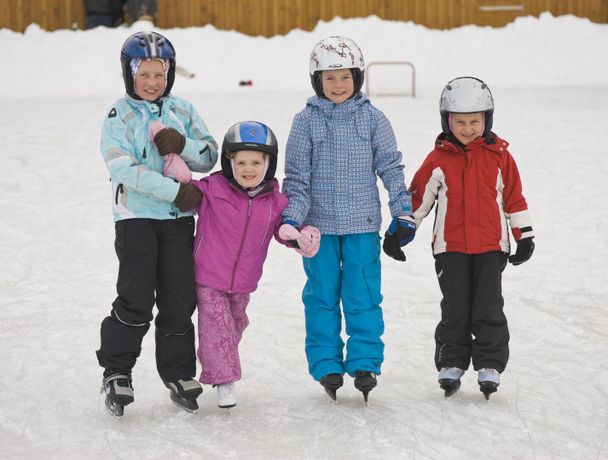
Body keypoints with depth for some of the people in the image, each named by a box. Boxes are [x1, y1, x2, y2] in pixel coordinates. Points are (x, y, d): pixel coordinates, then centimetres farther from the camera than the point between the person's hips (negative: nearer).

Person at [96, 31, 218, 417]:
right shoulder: (119, 115, -5)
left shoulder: (183, 111, 8)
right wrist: (176, 191, -19)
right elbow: (126, 170, -15)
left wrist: (182, 145, -14)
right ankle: (117, 371, 4)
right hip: (136, 216, -4)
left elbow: (210, 157, 7)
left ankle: (178, 373, 17)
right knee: (137, 298, -10)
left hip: (179, 218, 4)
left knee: (180, 298, 4)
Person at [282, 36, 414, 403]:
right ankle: (327, 365, 14)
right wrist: (292, 217, -9)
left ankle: (364, 362, 7)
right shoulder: (306, 122, -1)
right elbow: (296, 176, 0)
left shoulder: (373, 119, 2)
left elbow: (391, 168, 6)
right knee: (322, 297, 6)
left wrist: (404, 212, 1)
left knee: (363, 296, 0)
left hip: (363, 224, 0)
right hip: (319, 224, 0)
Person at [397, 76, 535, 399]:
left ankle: (489, 366, 9)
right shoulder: (438, 160, -1)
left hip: (490, 246, 0)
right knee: (455, 309, 4)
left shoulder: (499, 157, 1)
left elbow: (514, 197, 7)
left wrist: (524, 236, 9)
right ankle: (451, 364, 14)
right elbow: (418, 195, 6)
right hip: (451, 247, 0)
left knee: (489, 309, 1)